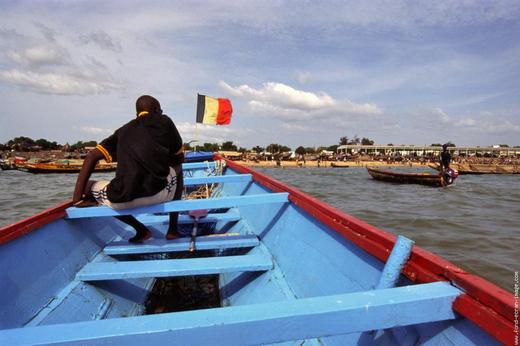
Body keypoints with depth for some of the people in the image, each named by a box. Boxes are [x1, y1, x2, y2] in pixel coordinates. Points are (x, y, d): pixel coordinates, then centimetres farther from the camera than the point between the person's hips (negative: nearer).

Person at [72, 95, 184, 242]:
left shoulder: (123, 130, 20)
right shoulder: (164, 121, 14)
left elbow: (92, 156, 13)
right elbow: (179, 158, 19)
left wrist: (78, 197, 12)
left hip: (121, 200, 1)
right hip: (158, 194, 0)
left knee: (87, 186, 31)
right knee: (177, 170, 31)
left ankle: (141, 230, 21)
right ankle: (173, 229, 27)